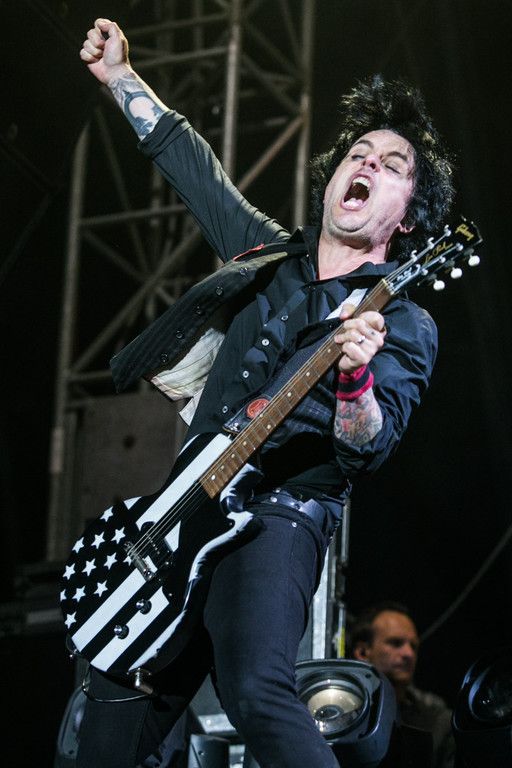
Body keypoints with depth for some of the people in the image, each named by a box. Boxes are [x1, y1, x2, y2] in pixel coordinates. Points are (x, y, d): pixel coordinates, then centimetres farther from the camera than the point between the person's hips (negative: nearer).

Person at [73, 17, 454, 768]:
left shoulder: (403, 322, -1)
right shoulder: (268, 254, 16)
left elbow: (368, 450, -14)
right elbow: (194, 164, 27)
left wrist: (355, 382, -34)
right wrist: (121, 78, 28)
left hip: (280, 515, -7)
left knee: (257, 692, -29)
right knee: (120, 694, 6)